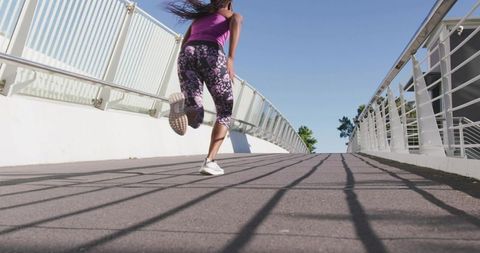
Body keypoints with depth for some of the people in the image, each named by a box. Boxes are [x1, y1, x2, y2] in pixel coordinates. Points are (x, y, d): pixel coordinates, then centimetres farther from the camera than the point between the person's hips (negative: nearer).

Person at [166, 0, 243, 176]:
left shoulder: (197, 17, 41)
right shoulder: (232, 15, 25)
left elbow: (184, 46, 29)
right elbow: (237, 21, -2)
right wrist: (231, 59, -16)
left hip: (187, 54, 4)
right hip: (210, 53, -4)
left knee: (195, 120, -1)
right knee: (225, 112, 10)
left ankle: (183, 104, -39)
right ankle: (209, 161, -8)